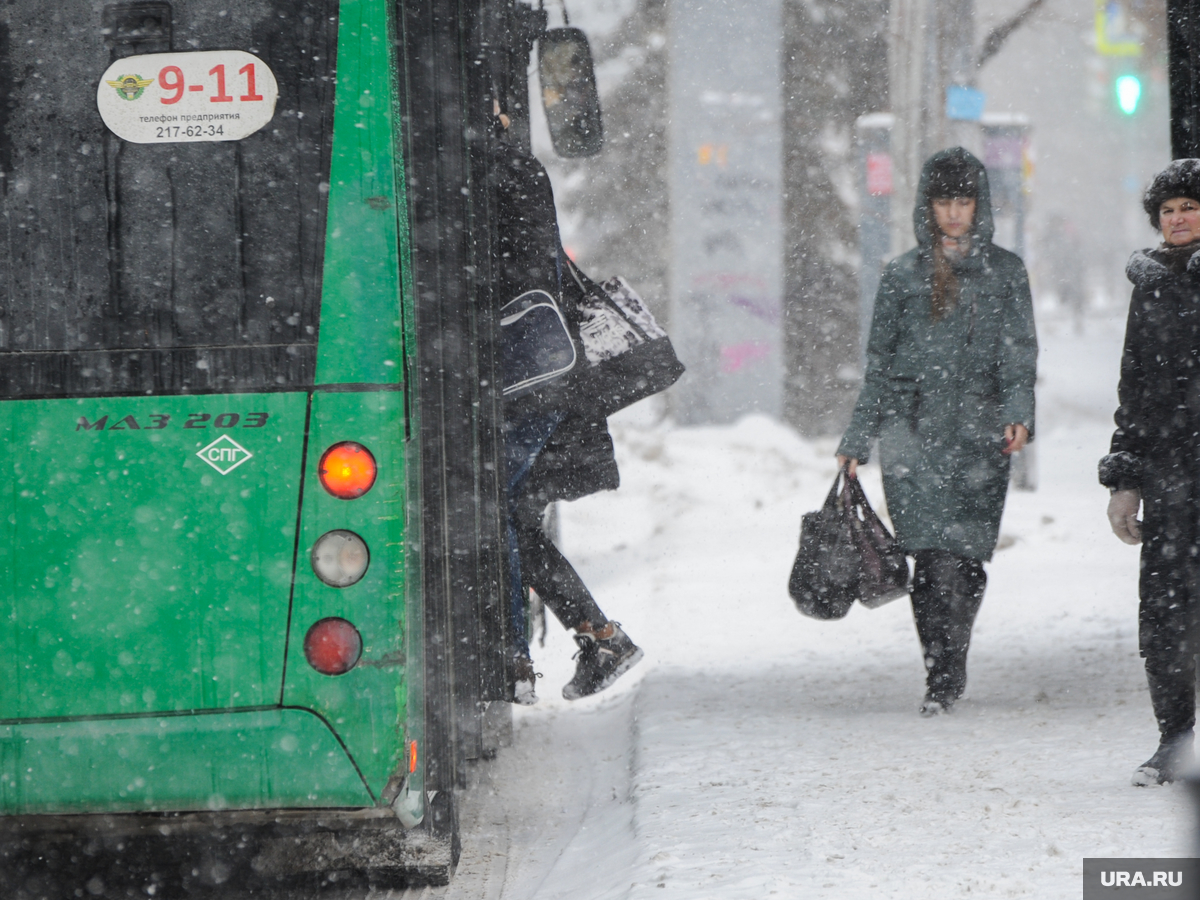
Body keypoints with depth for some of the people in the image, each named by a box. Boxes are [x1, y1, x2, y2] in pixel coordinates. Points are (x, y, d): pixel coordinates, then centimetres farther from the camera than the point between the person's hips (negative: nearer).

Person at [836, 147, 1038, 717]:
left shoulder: (1005, 272, 12)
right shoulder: (904, 275, 12)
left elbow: (1018, 351, 6)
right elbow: (880, 364, 16)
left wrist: (1019, 413, -11)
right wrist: (856, 441, 13)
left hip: (979, 432, 0)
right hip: (913, 431, 0)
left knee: (960, 557, -10)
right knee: (931, 556, -11)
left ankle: (945, 675, 2)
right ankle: (943, 675, -5)